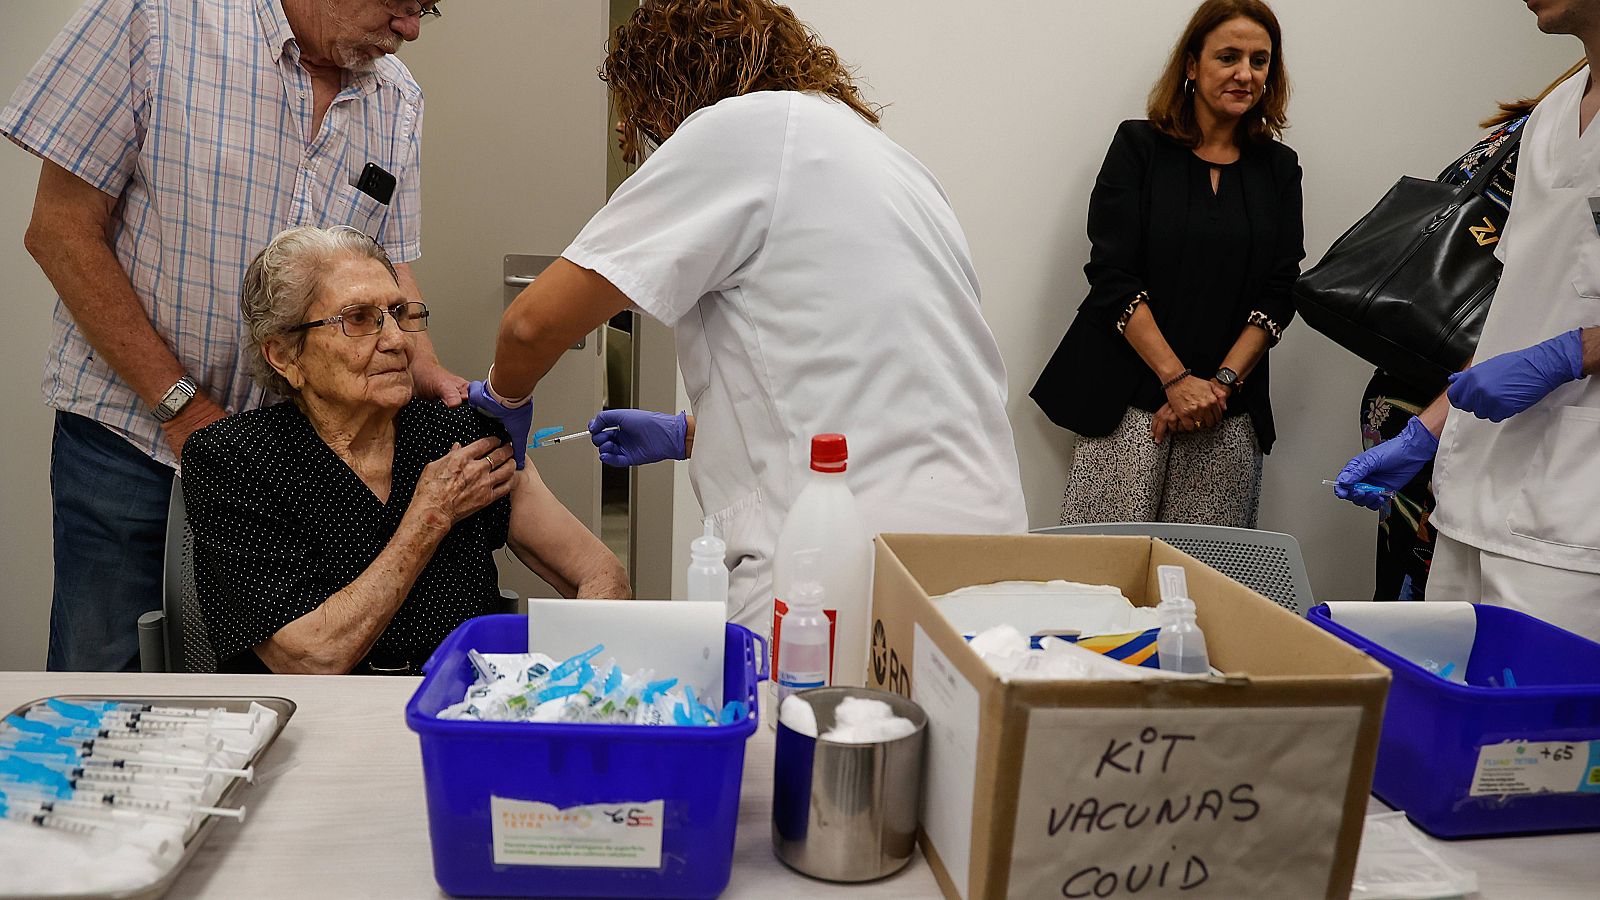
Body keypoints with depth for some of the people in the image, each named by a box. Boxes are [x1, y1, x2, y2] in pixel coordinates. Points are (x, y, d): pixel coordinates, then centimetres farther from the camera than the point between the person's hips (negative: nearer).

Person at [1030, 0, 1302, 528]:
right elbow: (1112, 277, -6)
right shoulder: (1139, 146, 2)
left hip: (1230, 415, 3)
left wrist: (1222, 383, -8)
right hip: (1128, 402, -3)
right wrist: (1177, 379, -12)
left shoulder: (1278, 167, 12)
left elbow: (1279, 293, 6)